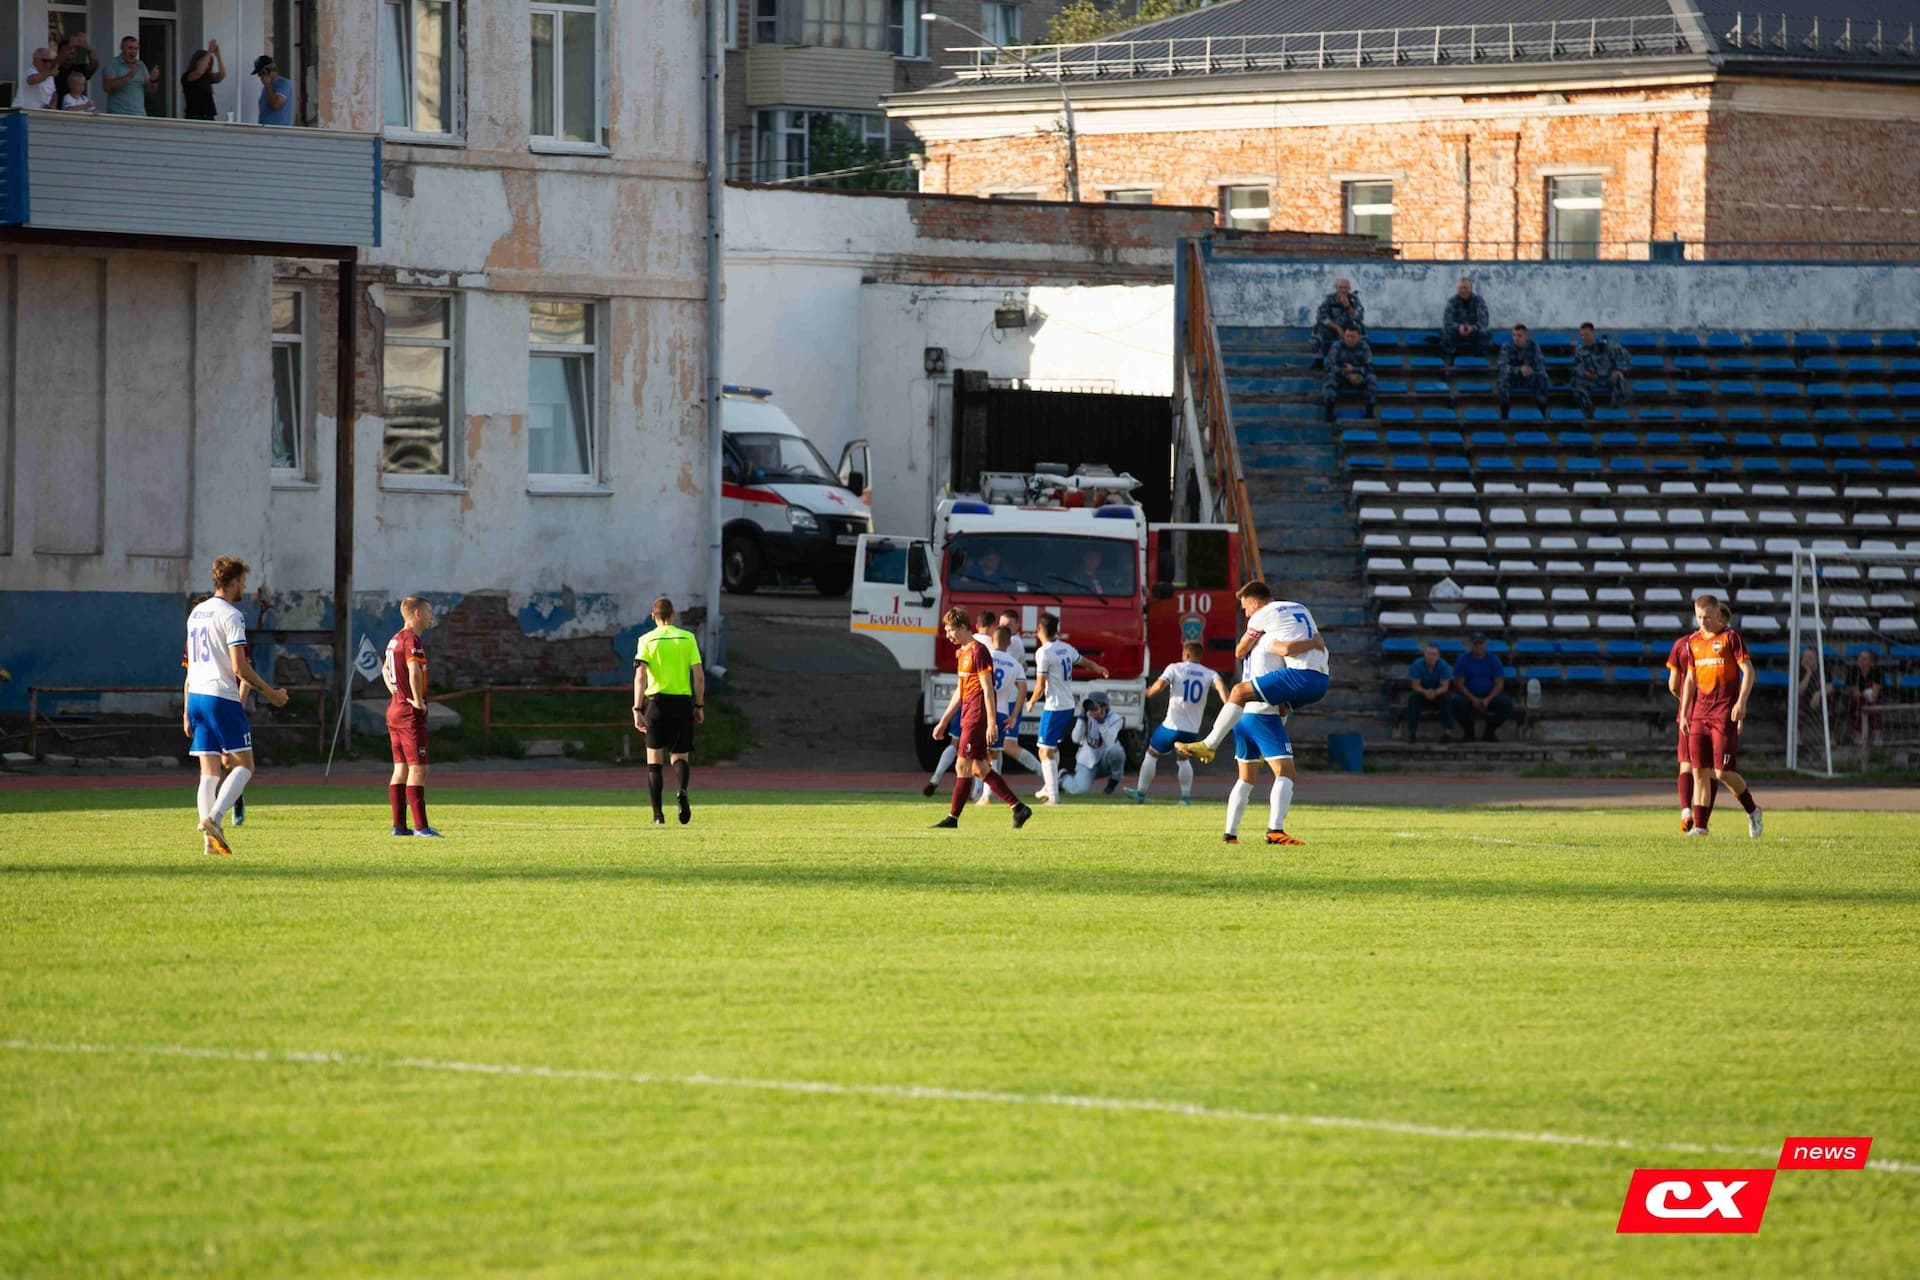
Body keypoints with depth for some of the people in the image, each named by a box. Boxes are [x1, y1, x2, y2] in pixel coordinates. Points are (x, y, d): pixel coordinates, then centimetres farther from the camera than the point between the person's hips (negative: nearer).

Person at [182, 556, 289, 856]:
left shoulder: (196, 614, 16)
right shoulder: (230, 616, -10)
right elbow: (240, 668, -15)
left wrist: (187, 710, 24)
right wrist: (270, 693, -4)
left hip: (196, 696, 8)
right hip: (221, 697, -8)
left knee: (209, 769, 6)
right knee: (244, 765, -1)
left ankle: (211, 839, 0)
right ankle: (213, 819, -19)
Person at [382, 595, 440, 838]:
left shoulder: (395, 640, 14)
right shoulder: (412, 640, -16)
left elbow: (385, 670, 29)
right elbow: (414, 672, -30)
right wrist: (418, 701, -18)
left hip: (394, 708, 10)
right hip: (411, 713, -10)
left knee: (401, 769, 11)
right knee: (418, 769, -8)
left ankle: (399, 825, 13)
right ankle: (421, 826, -9)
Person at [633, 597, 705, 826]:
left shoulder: (647, 640, 0)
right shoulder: (688, 638, 4)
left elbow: (640, 676, -10)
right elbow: (699, 675, 0)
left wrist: (637, 710, -13)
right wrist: (700, 706, 9)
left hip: (656, 701, -1)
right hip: (682, 702, 1)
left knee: (655, 760, 8)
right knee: (680, 757, 9)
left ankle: (658, 814, 2)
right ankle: (681, 790, -24)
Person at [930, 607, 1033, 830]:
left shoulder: (978, 651, -13)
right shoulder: (961, 653, 17)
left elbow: (987, 690, -17)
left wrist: (991, 723, -20)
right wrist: (943, 722, 25)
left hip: (977, 718, -10)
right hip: (968, 717, 10)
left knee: (963, 766, -6)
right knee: (980, 768, 9)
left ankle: (953, 817, -1)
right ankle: (1018, 808, 11)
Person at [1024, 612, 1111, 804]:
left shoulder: (1043, 652, -15)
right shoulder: (1066, 648, 6)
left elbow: (1041, 686, -16)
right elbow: (1085, 662, 24)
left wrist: (1031, 701, 3)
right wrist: (1098, 668, 45)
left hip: (1054, 707, -8)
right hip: (1069, 706, 8)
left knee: (1046, 752, -5)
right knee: (1053, 747, 24)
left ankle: (1053, 797, -12)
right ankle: (1049, 788, 30)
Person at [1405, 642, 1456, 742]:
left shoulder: (1443, 665, -14)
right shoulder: (1417, 665, -15)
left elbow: (1445, 686, -18)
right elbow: (1415, 686, -17)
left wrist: (1435, 693, -39)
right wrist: (1425, 692, -38)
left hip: (1438, 693, 0)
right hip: (1421, 693, 0)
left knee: (1446, 699, -32)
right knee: (1413, 698, -32)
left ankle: (1448, 731, -32)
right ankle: (1412, 732, -32)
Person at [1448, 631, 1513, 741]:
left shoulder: (1493, 660, 3)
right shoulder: (1462, 660, 0)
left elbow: (1499, 684, -3)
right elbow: (1459, 684, -6)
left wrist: (1488, 699, -20)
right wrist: (1473, 699, -21)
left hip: (1489, 698, 1)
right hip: (1468, 698, -1)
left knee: (1506, 703, -26)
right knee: (1456, 701, -34)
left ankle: (1489, 731, -5)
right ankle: (1469, 731, -11)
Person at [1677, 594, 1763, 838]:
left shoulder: (1730, 637, -4)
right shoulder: (1693, 642, 14)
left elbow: (1748, 671, -9)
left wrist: (1741, 702, -21)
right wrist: (1684, 713, 15)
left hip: (1725, 713, -6)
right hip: (1700, 713, 6)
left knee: (1722, 772, -10)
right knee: (1699, 771, 1)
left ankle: (1753, 811, 12)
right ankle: (1700, 825, 4)